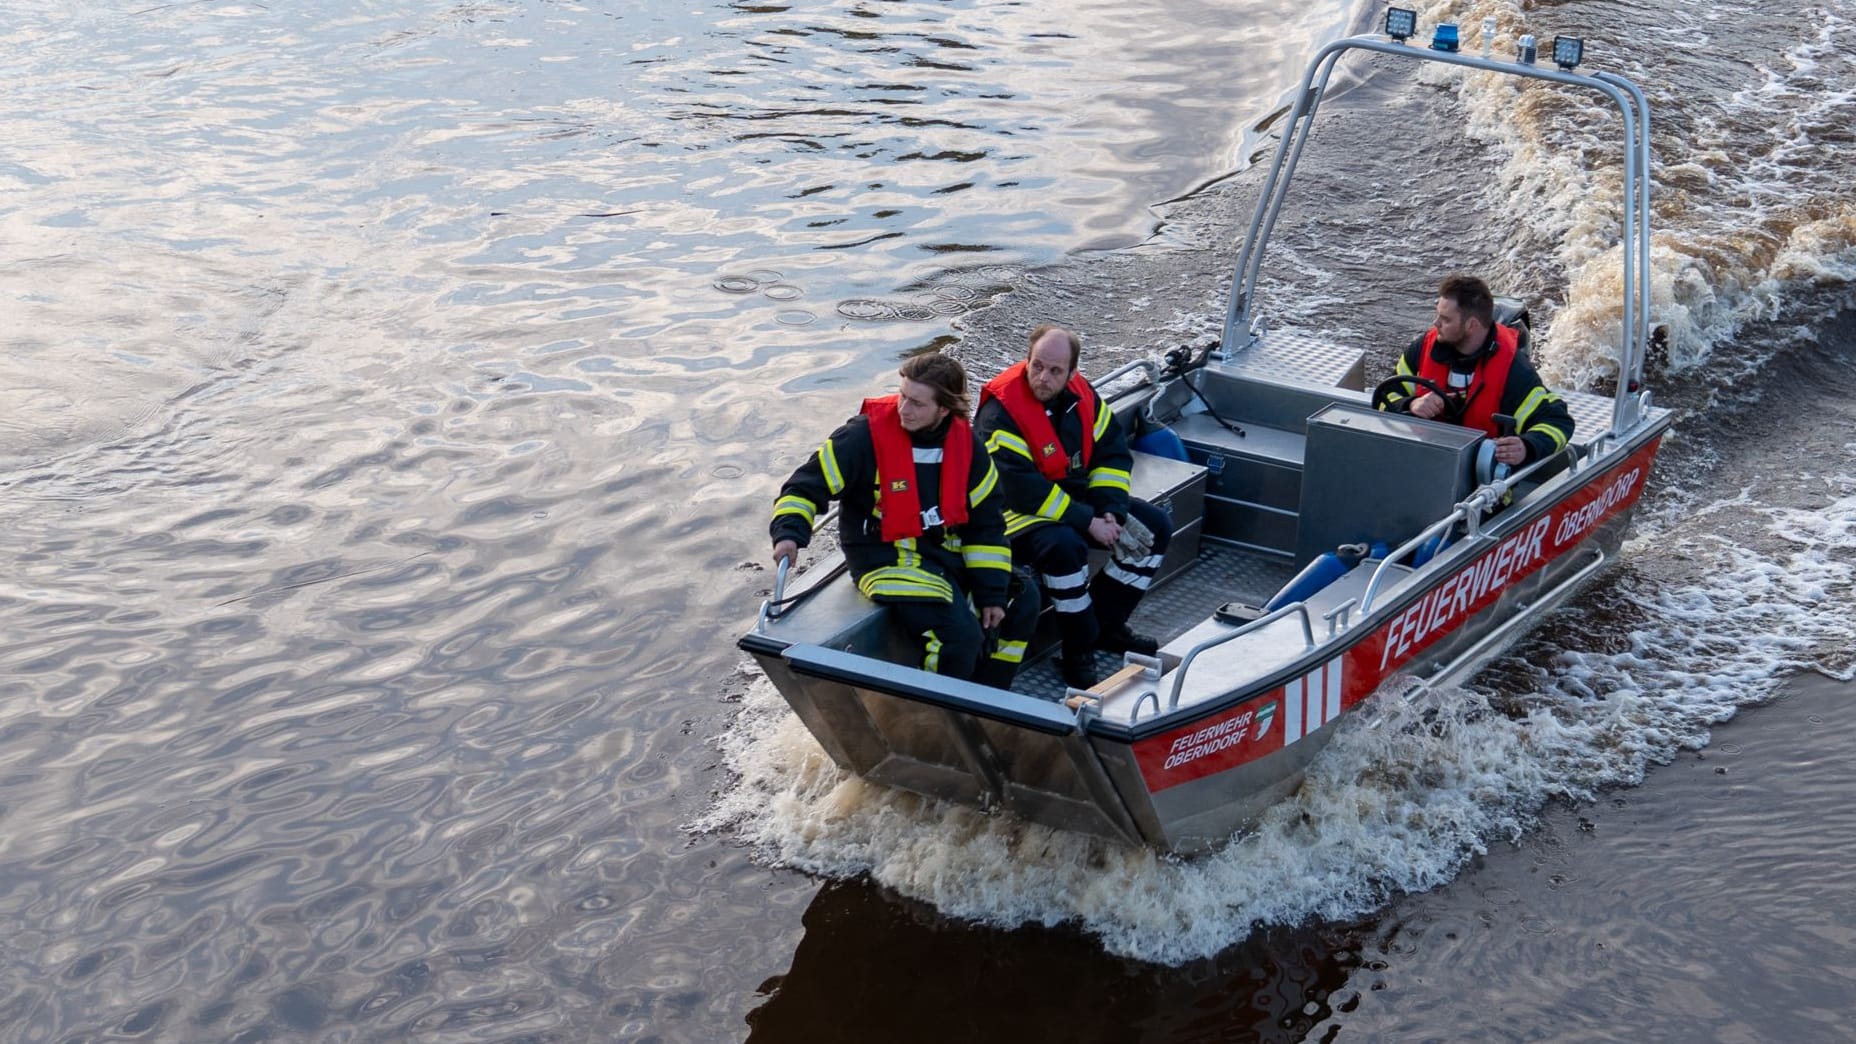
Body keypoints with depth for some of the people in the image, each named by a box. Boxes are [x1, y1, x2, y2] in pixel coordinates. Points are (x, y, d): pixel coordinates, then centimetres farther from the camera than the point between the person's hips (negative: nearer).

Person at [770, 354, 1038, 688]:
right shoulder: (866, 435, -18)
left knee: (1023, 600, 3)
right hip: (887, 557, -7)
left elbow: (986, 521, 3)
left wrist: (992, 594, 0)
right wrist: (789, 533, -33)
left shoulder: (965, 443, -2)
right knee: (962, 635, -26)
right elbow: (808, 485, -14)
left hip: (948, 551, 7)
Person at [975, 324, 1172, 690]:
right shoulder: (1001, 412, -24)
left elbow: (1113, 451, 6)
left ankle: (1104, 624, 8)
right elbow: (1020, 489, -29)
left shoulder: (1081, 395, -2)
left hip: (1076, 496, 8)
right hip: (1019, 511, -8)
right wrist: (1088, 522, -26)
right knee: (1064, 546, -37)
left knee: (1154, 527, 2)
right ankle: (1078, 654, -20)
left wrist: (1110, 511, -10)